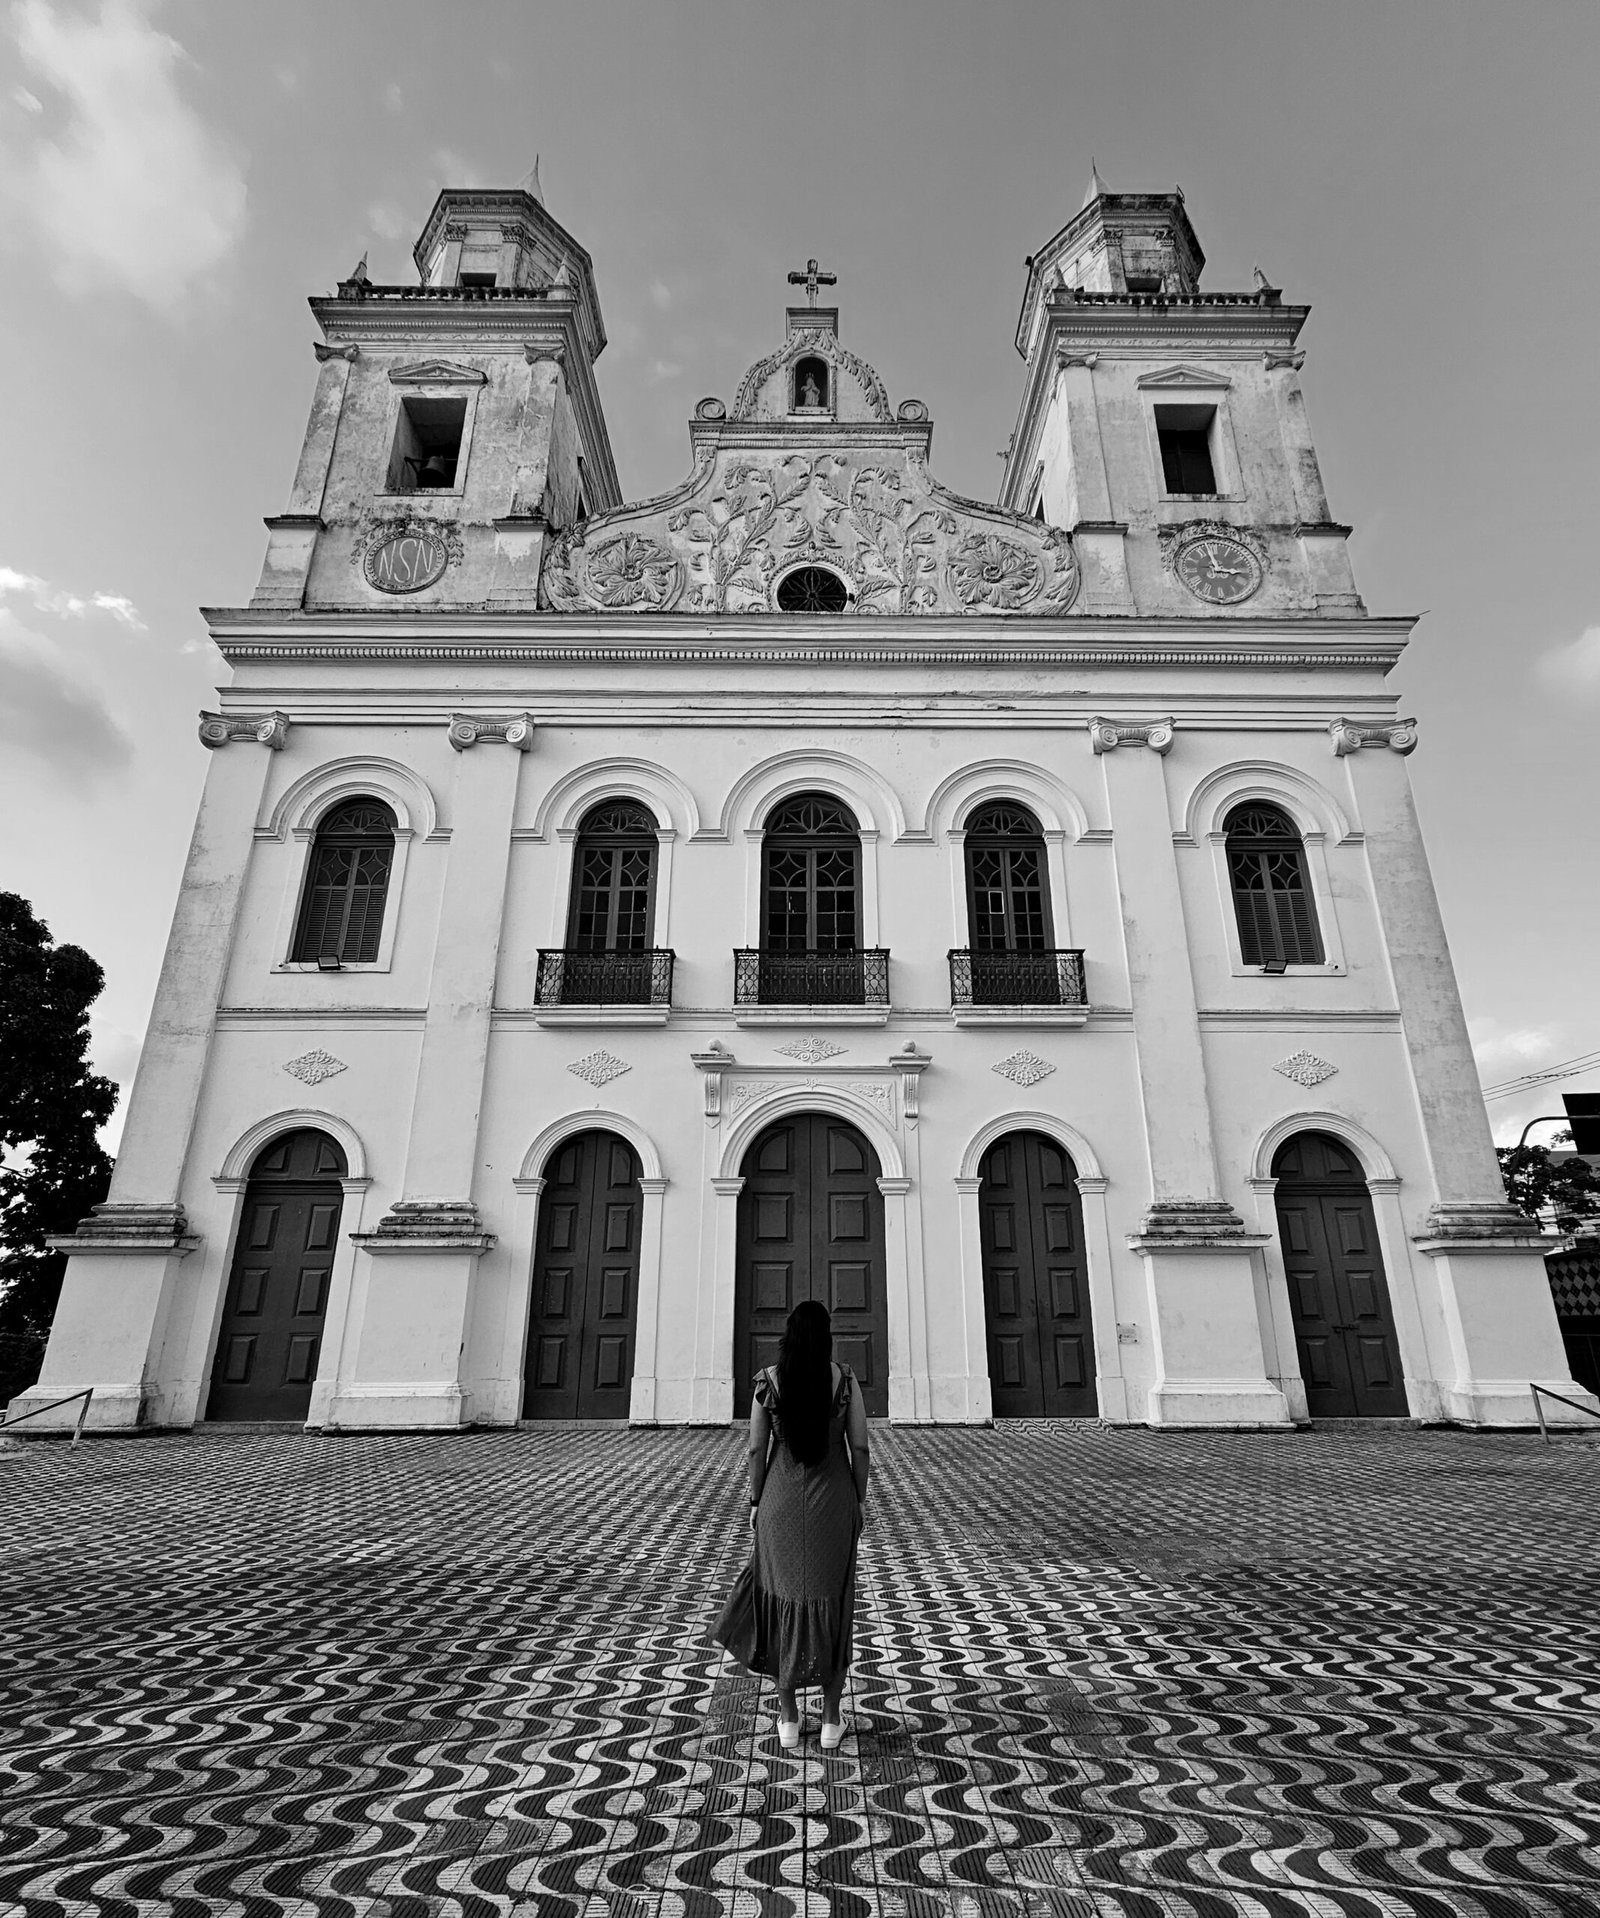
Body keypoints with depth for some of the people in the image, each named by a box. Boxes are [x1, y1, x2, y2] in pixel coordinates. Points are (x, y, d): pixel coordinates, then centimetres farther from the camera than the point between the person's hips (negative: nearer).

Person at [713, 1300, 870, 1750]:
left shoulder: (768, 1380, -9)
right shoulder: (845, 1379, -10)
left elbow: (756, 1449, -6)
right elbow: (860, 1448, -7)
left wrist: (756, 1502, 6)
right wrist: (860, 1501, 6)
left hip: (781, 1501, 0)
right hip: (833, 1502, 0)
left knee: (785, 1600, 14)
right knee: (832, 1603, 13)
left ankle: (788, 1718, 23)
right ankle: (831, 1720, 22)